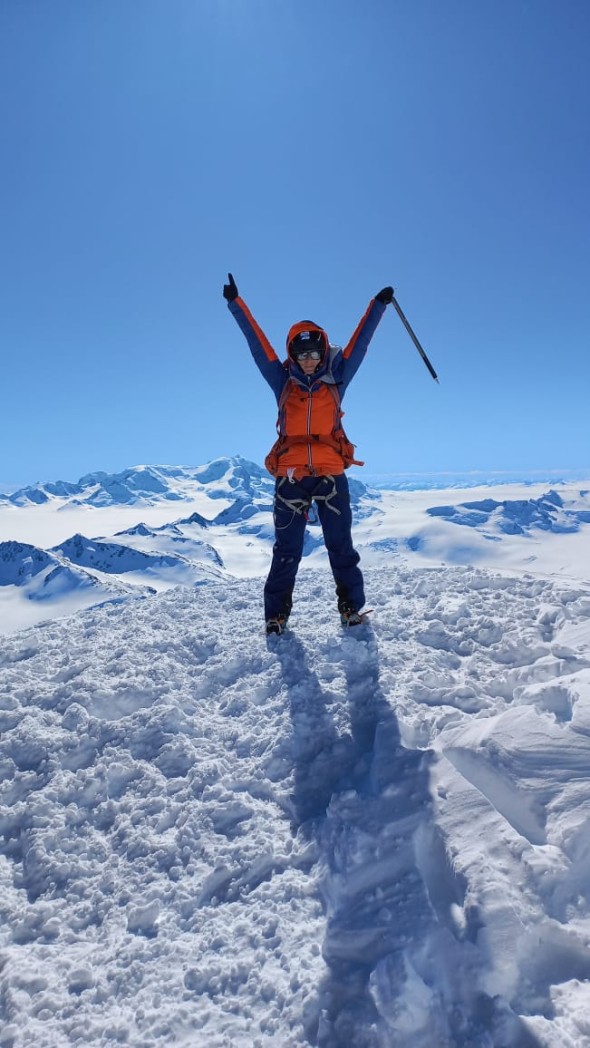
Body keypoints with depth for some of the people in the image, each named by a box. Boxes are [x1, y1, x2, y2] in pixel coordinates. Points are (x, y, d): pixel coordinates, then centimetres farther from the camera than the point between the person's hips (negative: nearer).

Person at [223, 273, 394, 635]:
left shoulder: (336, 380, 10)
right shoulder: (283, 383, 9)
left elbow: (359, 343, 14)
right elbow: (258, 342, 12)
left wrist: (379, 304, 17)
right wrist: (235, 302, 15)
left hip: (332, 474, 0)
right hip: (291, 476, 0)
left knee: (341, 546, 5)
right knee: (287, 550, 3)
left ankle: (352, 608, 17)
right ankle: (276, 614, 12)